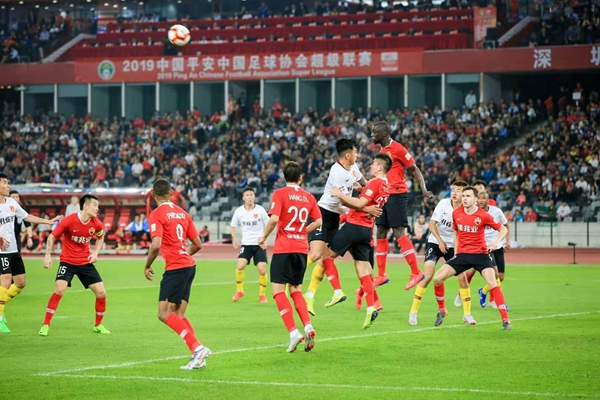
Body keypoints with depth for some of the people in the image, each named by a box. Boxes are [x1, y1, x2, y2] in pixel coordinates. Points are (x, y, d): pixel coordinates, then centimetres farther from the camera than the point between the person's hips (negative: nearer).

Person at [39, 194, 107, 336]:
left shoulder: (97, 224, -7)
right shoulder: (69, 221, -19)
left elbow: (100, 238, 16)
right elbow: (52, 237, -10)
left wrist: (95, 252, 1)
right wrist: (48, 255, -21)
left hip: (86, 262, 4)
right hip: (67, 261, -4)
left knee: (101, 293, -2)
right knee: (59, 290, -22)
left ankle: (98, 325, 20)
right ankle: (46, 325, -12)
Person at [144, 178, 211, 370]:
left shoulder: (157, 214, -7)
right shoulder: (182, 213, 14)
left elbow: (156, 245, -19)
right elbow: (198, 244, 16)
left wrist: (147, 266, -4)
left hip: (175, 268, -8)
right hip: (189, 265, 8)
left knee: (164, 314, -8)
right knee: (178, 315, 11)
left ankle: (197, 348, -19)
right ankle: (198, 355, 2)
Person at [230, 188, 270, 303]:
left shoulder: (260, 210, -6)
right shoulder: (239, 211, -2)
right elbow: (232, 226, 11)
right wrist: (235, 238, -6)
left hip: (259, 244, -1)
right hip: (246, 244, 1)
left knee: (262, 270, -9)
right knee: (240, 266, -19)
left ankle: (262, 294, 11)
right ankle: (239, 291, 3)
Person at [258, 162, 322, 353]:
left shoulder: (280, 194, -5)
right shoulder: (309, 197, 8)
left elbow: (274, 219, -17)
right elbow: (318, 221, 9)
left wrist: (264, 237, -2)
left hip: (284, 248, -5)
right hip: (302, 248, 5)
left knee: (278, 290, -3)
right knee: (295, 290, 18)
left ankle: (293, 332, -16)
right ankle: (308, 326, 0)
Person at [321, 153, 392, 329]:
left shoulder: (375, 183, -12)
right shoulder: (385, 187, 16)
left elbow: (360, 204, -21)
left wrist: (341, 194, -14)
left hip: (354, 226, -8)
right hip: (367, 230, 8)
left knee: (328, 255, 4)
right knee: (363, 270, 6)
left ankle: (338, 292, -4)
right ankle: (371, 308, -4)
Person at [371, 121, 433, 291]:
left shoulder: (398, 149, -11)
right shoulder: (382, 150, 15)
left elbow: (415, 169, -9)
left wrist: (423, 189, -19)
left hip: (397, 194, -9)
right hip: (385, 195, 9)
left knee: (399, 233, -12)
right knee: (381, 233, 8)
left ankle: (416, 273, -9)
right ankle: (381, 275, 14)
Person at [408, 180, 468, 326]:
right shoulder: (443, 203, -12)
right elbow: (432, 224, -10)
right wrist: (440, 241, -18)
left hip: (453, 246, 1)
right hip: (435, 242, -1)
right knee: (428, 275, -15)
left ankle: (467, 314, 8)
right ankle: (413, 312, -7)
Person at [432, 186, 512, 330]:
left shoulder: (483, 216, -10)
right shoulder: (456, 213, 1)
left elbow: (503, 229, -1)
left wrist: (497, 241, -20)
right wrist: (456, 252, 10)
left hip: (480, 254, -4)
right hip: (462, 254, 4)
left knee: (492, 283, -22)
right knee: (437, 278, -9)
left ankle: (505, 320, -16)